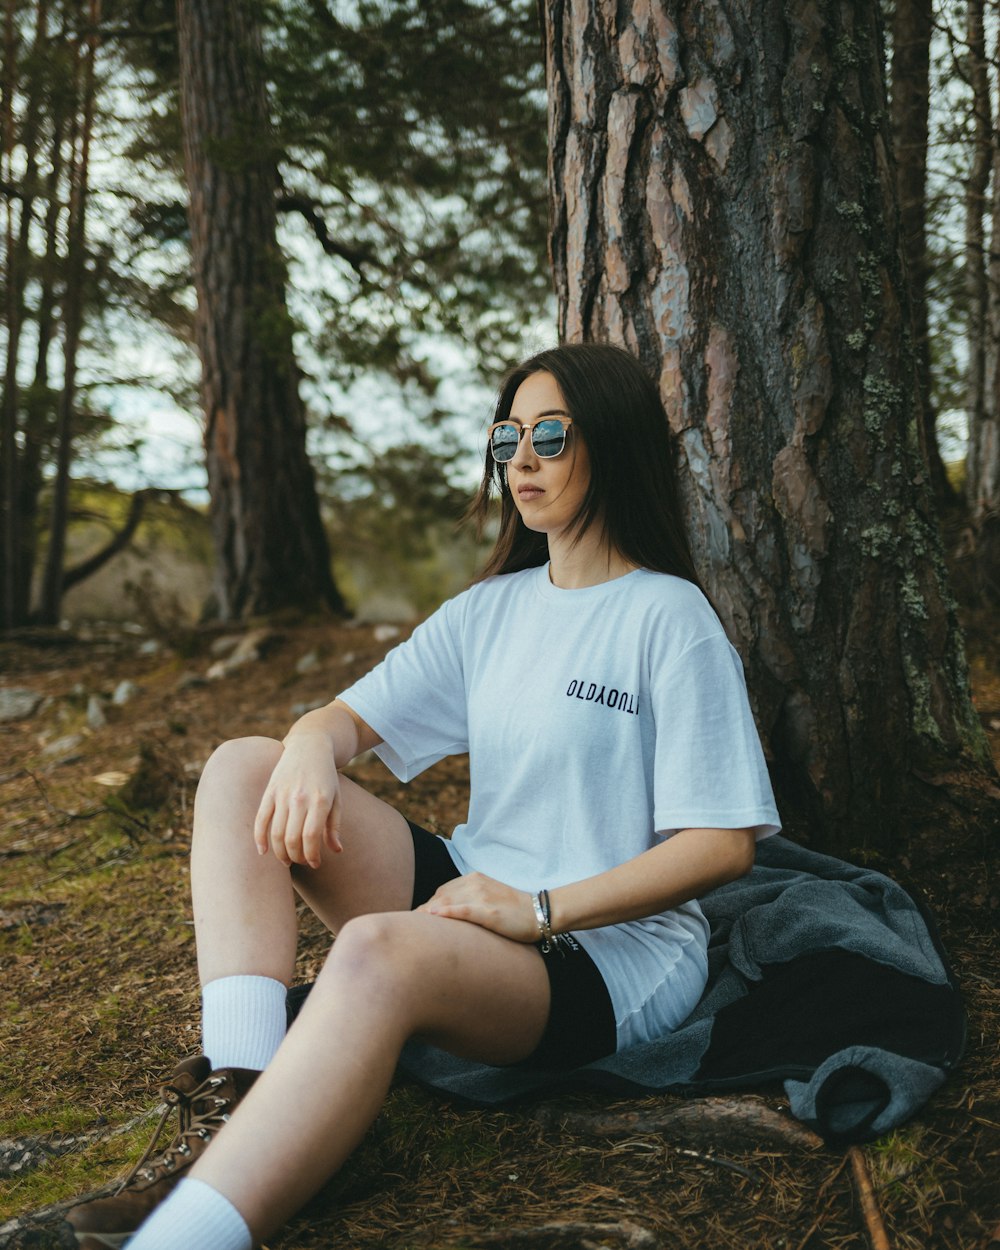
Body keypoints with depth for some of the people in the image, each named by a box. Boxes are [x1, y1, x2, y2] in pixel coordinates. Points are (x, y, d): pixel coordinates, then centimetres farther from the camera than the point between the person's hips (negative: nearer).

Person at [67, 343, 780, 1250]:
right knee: (243, 769, -8)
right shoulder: (494, 608, 12)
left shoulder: (670, 617, -8)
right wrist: (313, 744, -16)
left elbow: (724, 843, -13)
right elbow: (353, 718, 10)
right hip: (470, 889, 8)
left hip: (615, 949, -7)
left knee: (380, 951, -39)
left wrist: (541, 910, -19)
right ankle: (237, 1094, -24)